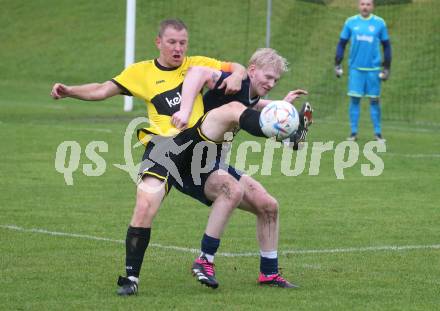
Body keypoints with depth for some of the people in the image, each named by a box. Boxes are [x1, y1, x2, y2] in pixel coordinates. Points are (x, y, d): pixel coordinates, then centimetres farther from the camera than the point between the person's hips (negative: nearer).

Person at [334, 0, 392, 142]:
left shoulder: (379, 23, 2)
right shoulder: (351, 22, 3)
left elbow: (386, 46, 7)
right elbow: (342, 44, 9)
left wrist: (387, 68, 3)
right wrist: (337, 64, 3)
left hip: (373, 69, -1)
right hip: (355, 68, 1)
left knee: (374, 101, 3)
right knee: (354, 99, 0)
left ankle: (378, 133, 10)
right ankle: (354, 132, 7)